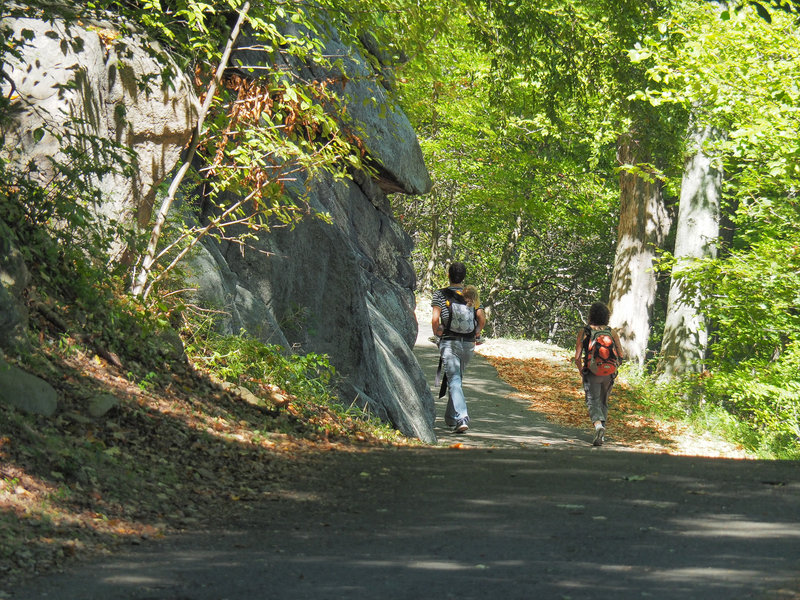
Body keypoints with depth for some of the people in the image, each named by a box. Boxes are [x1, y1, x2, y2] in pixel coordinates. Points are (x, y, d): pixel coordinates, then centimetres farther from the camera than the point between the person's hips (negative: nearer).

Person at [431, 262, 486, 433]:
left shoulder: (440, 294, -3)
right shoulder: (472, 295, 7)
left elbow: (435, 319, -14)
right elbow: (482, 319, -1)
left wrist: (436, 332, 5)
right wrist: (476, 333, 15)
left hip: (449, 342, -4)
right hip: (468, 344, 4)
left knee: (454, 381, -9)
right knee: (457, 379, 20)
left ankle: (461, 418, -26)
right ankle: (450, 417, 29)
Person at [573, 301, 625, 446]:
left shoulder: (583, 332, -4)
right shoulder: (612, 333, 1)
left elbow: (577, 357, -5)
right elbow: (621, 355, 4)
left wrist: (581, 371, 13)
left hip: (591, 373, -3)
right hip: (608, 373, 3)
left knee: (593, 402, -6)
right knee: (603, 402, 19)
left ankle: (599, 425, -35)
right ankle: (601, 435, 20)